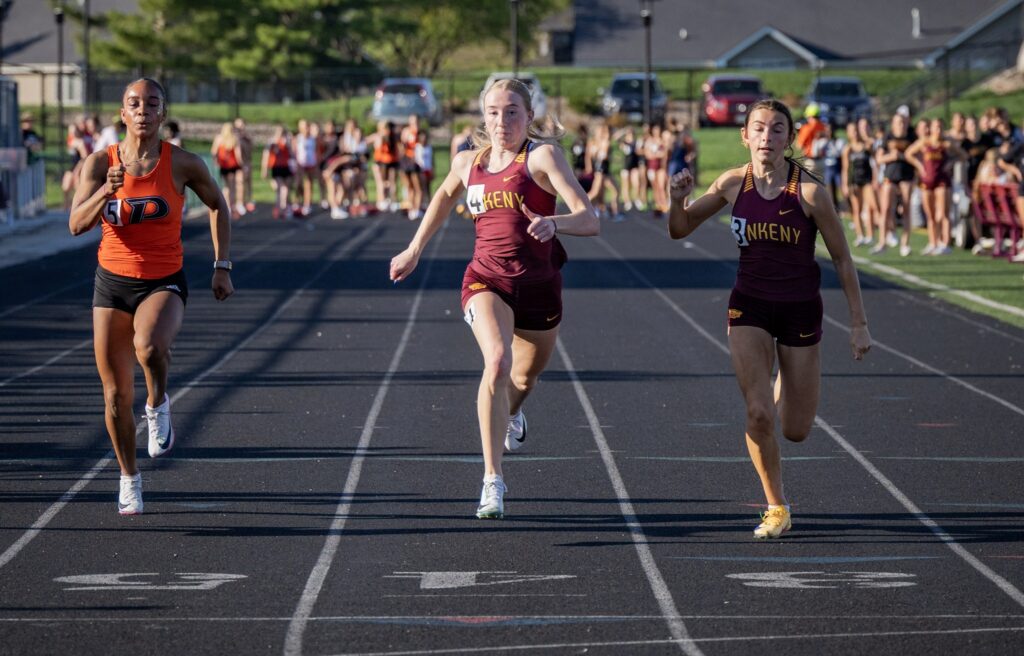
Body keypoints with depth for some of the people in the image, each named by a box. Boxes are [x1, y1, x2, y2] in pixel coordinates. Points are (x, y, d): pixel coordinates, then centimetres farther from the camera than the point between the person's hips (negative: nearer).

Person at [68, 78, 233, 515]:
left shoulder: (182, 164, -7)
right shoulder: (99, 163, -5)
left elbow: (217, 206, 9)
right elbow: (77, 224, -14)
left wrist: (222, 266, 6)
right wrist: (107, 190, -31)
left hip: (164, 282, -2)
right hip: (113, 282, 2)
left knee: (149, 346, -36)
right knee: (116, 395, 6)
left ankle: (158, 405, -4)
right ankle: (129, 478, 28)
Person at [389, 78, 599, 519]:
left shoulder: (542, 155, -10)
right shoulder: (468, 162, 4)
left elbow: (589, 220, -18)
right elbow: (446, 195, 29)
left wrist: (554, 223, -39)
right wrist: (414, 250, 31)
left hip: (538, 284, 0)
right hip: (487, 279, 1)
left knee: (525, 376, 19)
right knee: (498, 361, -26)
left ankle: (511, 415, 60)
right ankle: (492, 481, -26)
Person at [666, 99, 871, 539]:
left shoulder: (809, 191, -15)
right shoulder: (733, 184, -6)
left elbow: (842, 259, -7)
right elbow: (680, 230, 5)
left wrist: (858, 323, -6)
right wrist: (678, 200, -17)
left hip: (800, 309, -1)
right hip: (749, 306, 1)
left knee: (796, 431, 5)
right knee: (758, 414, -17)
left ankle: (785, 384, 42)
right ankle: (777, 508, 2)